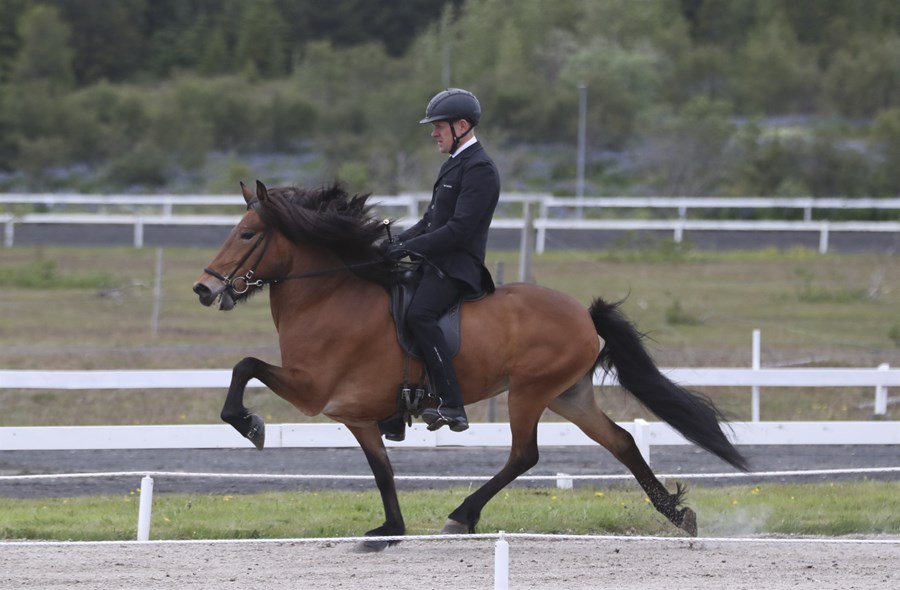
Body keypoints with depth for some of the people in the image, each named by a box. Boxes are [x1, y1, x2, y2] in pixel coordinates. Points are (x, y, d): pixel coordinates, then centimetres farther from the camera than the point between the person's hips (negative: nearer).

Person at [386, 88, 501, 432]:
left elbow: (459, 229, -21)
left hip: (457, 267, -11)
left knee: (419, 314, -31)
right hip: (436, 262, 11)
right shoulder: (455, 164, 20)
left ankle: (452, 406, -34)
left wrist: (410, 247, -19)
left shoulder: (479, 169, -13)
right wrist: (400, 242, 9)